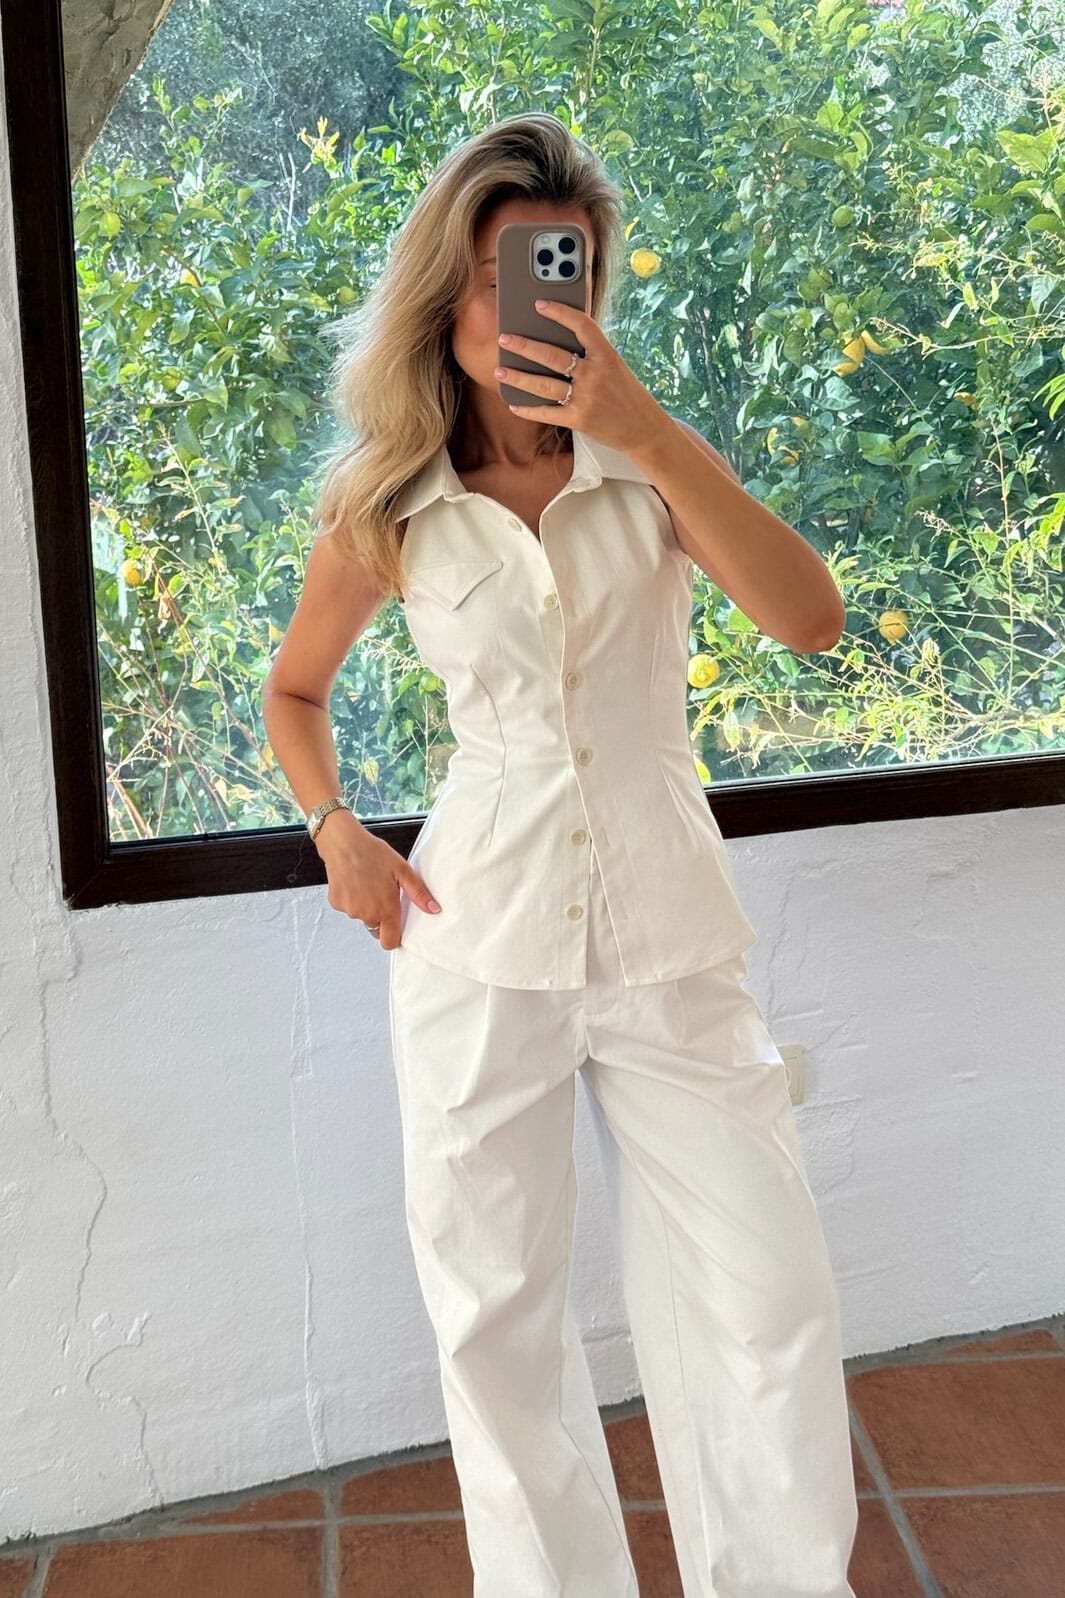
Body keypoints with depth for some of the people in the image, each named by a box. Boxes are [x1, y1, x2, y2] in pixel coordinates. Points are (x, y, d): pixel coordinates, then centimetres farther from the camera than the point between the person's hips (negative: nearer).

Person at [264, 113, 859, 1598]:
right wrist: (339, 832, -2)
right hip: (478, 933, 0)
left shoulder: (645, 459, 1)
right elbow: (294, 692, 16)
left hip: (668, 930, 0)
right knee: (498, 1313, 10)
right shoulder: (385, 510, 1)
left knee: (768, 1302, 3)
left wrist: (653, 434, -23)